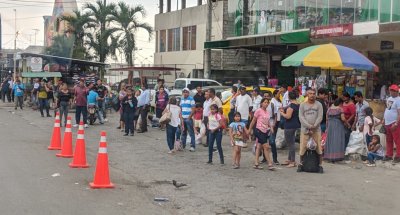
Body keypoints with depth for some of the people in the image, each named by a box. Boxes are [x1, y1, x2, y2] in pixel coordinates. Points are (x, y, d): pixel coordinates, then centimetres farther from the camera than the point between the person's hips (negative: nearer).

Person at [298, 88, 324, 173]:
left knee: (319, 147, -4)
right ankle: (300, 164, 14)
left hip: (316, 129, 0)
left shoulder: (318, 104, 7)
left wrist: (314, 126, -12)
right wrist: (308, 126, -12)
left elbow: (320, 117, 0)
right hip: (305, 129, 0)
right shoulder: (302, 105, 8)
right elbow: (301, 117, 0)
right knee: (303, 147, 0)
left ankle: (320, 165, 3)